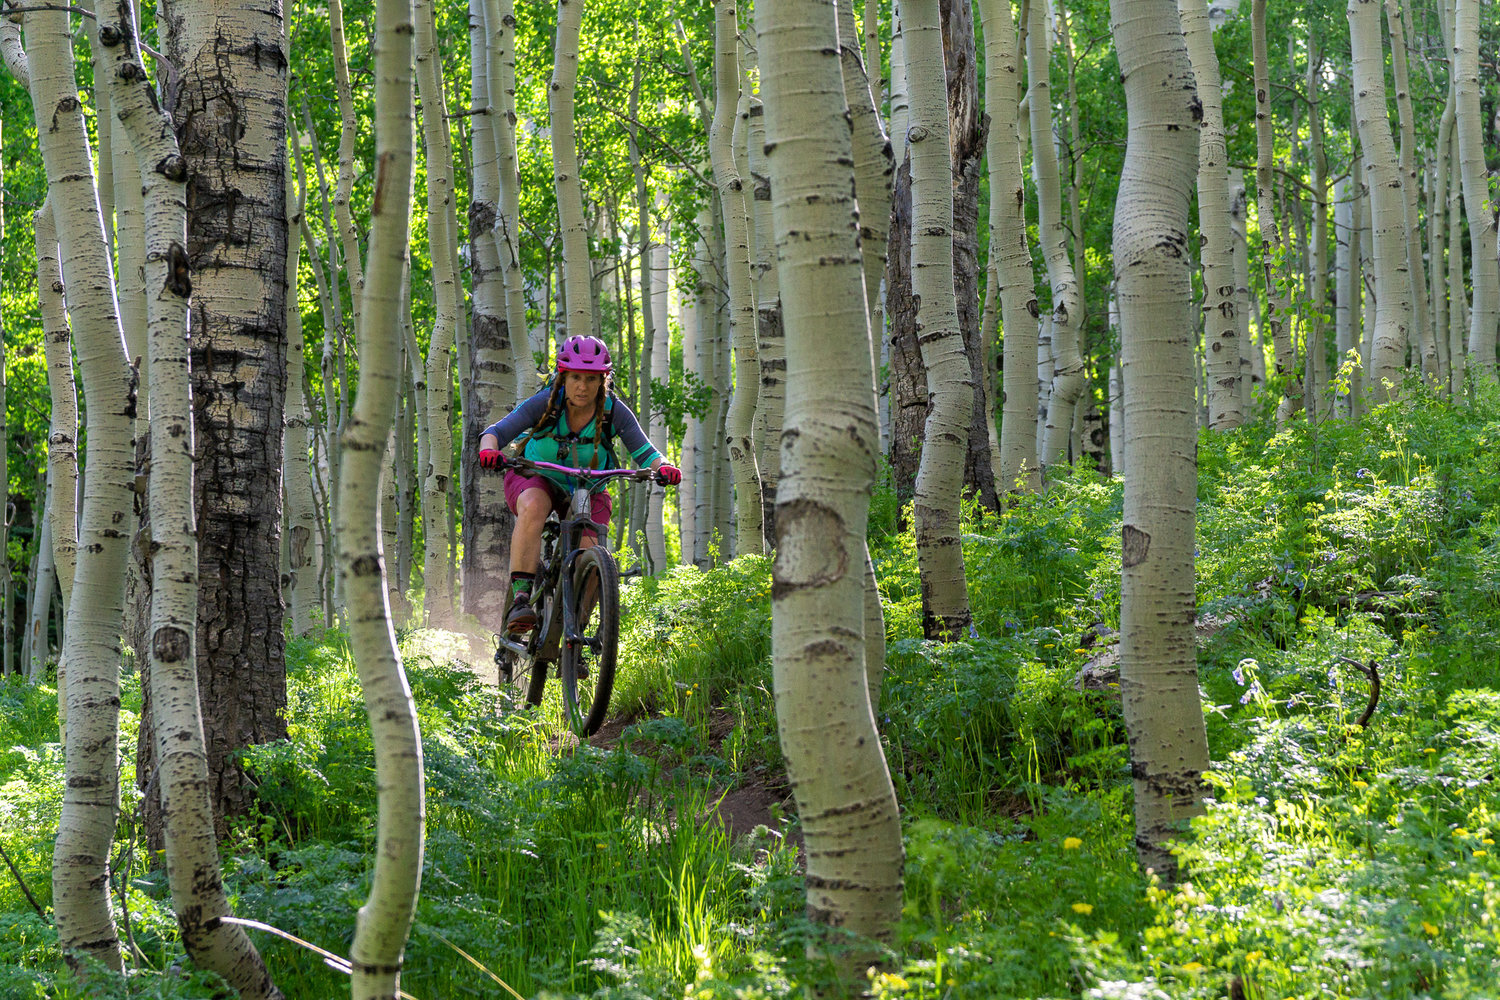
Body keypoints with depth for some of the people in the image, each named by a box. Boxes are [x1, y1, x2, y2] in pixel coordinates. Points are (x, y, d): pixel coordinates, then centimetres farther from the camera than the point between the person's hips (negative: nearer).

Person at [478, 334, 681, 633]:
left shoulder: (614, 411, -18)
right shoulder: (546, 402, -21)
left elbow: (645, 452, -21)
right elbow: (497, 431, -28)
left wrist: (663, 467, -45)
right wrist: (489, 450, -52)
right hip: (535, 479, -1)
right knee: (533, 507, -37)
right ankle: (520, 599, -39)